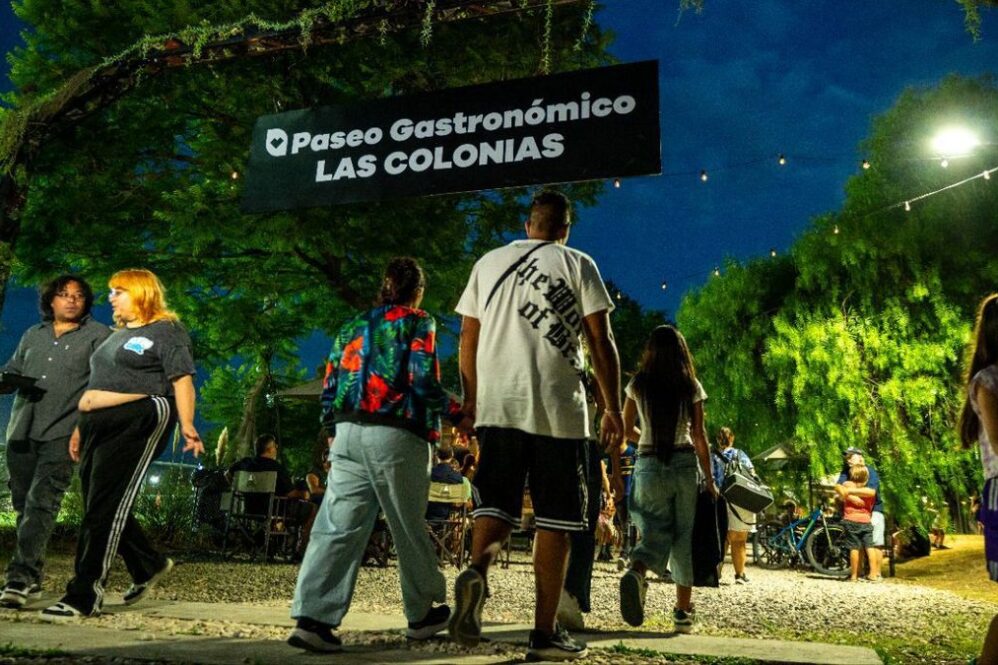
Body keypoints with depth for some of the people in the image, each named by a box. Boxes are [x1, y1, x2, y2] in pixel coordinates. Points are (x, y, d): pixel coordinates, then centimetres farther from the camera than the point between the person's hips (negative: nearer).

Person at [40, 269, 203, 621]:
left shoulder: (166, 331, -2)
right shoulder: (117, 335, 24)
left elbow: (182, 380, -12)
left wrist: (187, 425, -23)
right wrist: (82, 428, 22)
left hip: (137, 426, -9)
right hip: (100, 427, 9)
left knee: (104, 509, -9)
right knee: (99, 506, 10)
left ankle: (84, 595, -4)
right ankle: (149, 565, 26)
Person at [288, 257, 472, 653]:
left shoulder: (353, 326, 19)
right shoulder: (418, 323, 3)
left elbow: (330, 387, 16)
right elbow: (423, 380, -10)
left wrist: (335, 434, 25)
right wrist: (457, 415, 1)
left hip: (349, 432, 5)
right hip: (395, 435, -4)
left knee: (338, 527, 1)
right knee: (409, 528, 8)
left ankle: (313, 618, -7)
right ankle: (422, 615, 23)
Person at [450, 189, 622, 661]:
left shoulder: (488, 263, 14)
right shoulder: (577, 265, 5)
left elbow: (468, 338, 14)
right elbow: (601, 343, -1)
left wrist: (472, 398, 25)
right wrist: (613, 409, 6)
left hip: (496, 406, 3)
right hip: (557, 409, -2)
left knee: (496, 505, 10)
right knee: (554, 518, 6)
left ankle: (477, 569, -19)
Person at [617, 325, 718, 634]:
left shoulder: (638, 385, 3)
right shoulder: (691, 386, 0)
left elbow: (626, 429, 10)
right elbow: (699, 437, -2)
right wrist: (709, 479, 4)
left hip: (649, 465, 1)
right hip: (685, 463, 0)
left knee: (656, 529, 6)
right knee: (684, 534, 10)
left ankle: (636, 572, -27)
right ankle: (683, 611, 14)